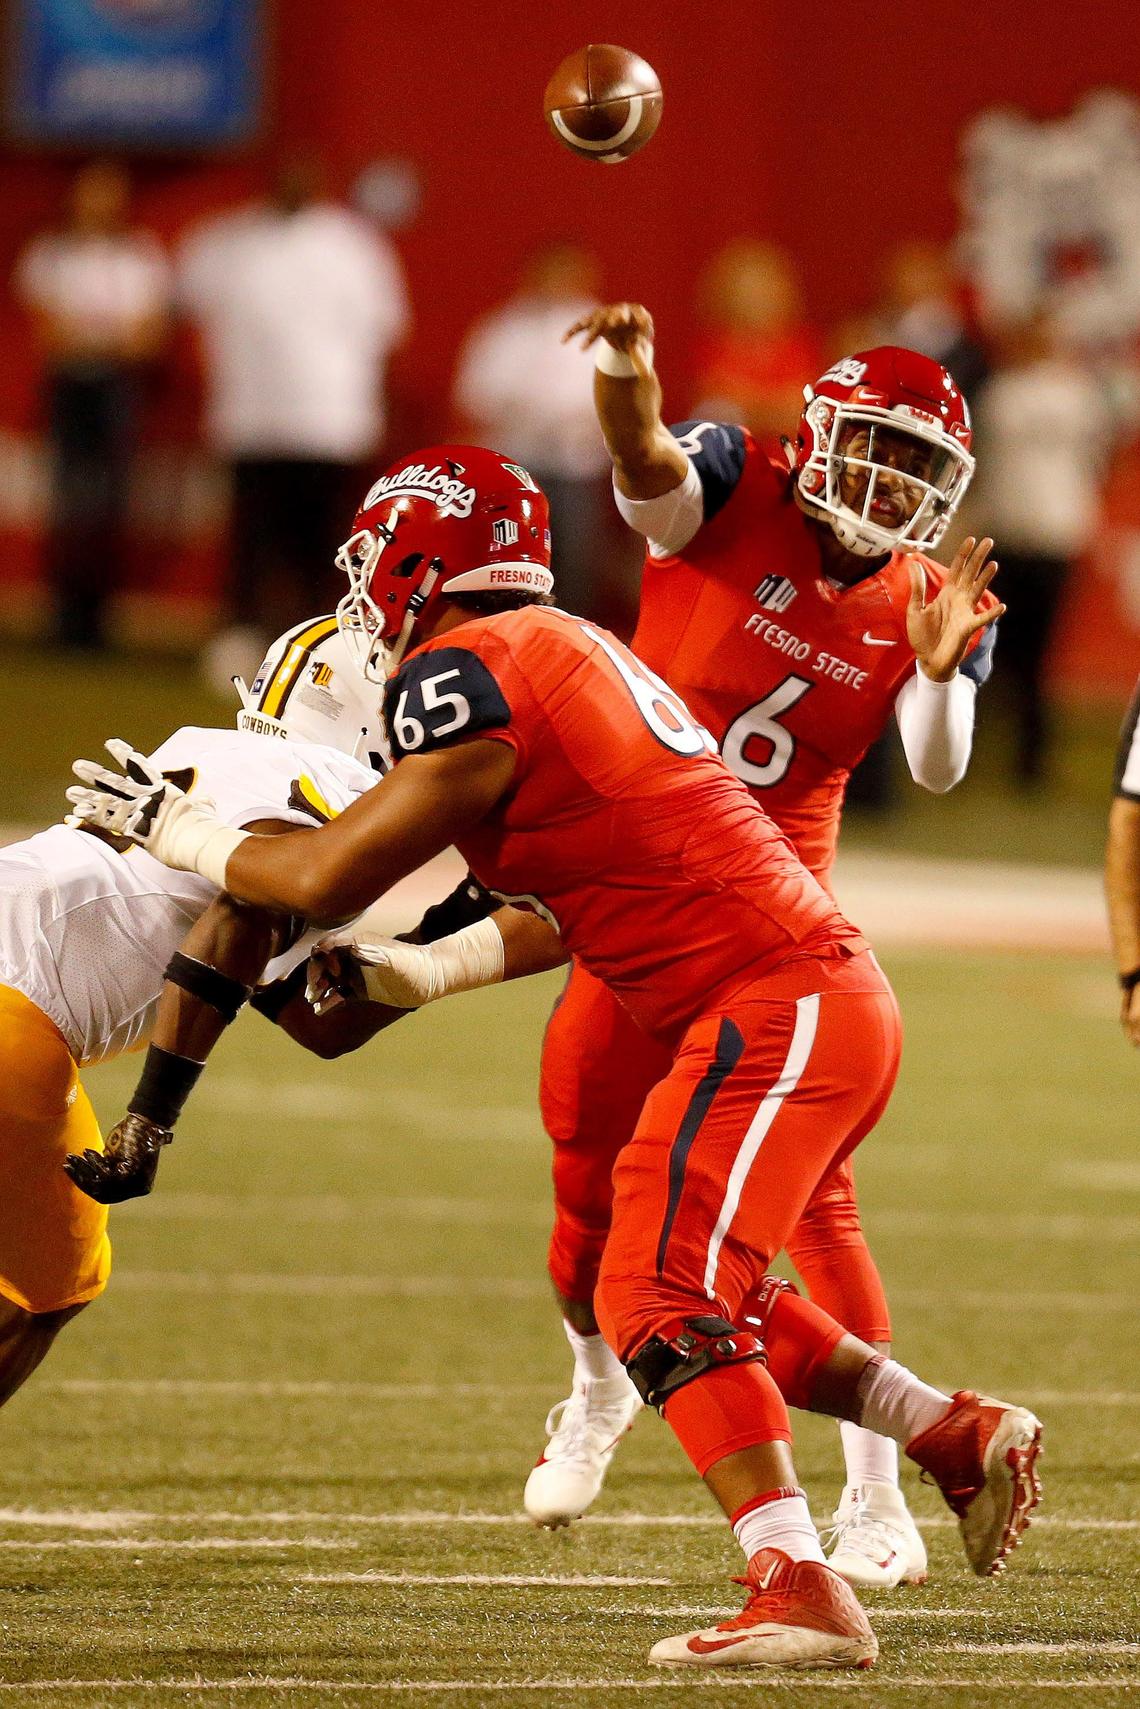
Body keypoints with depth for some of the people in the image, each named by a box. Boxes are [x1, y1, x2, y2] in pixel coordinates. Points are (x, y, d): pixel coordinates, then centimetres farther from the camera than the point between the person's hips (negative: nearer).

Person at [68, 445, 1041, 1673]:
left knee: (662, 1298, -15)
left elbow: (326, 881, -11)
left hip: (778, 1008, -10)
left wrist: (176, 830, 4)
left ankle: (801, 1594, -22)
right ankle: (959, 1435, 22)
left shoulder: (469, 675, -11)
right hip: (830, 1004, 10)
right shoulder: (568, 657, 19)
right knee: (697, 1299, 19)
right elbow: (568, 920, 27)